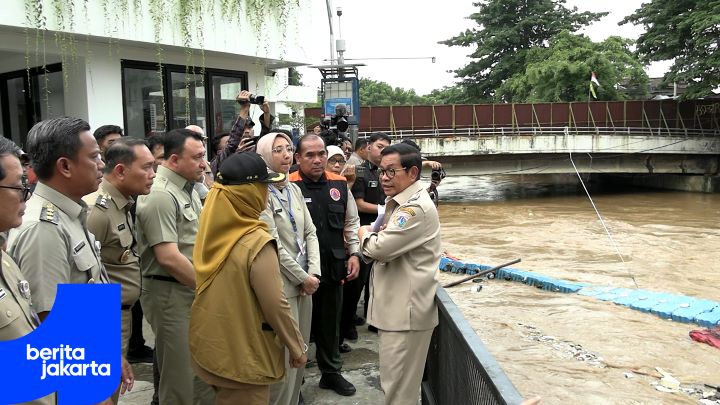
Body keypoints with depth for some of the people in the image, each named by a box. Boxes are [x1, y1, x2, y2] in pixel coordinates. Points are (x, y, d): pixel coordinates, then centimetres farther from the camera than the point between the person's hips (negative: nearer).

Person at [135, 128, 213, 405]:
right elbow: (168, 258, -24)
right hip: (171, 294, -9)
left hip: (196, 290, 9)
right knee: (180, 376, 4)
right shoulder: (160, 195, -19)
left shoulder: (188, 189, 11)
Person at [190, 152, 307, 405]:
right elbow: (276, 307, -20)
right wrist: (298, 347, -8)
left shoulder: (211, 232, -2)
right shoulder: (257, 243, -25)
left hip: (210, 346, 7)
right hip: (243, 356, -7)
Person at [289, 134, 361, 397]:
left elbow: (351, 222, 13)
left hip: (333, 266, 5)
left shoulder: (340, 184, 3)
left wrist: (354, 254, 5)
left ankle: (331, 372, 38)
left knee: (330, 322, 19)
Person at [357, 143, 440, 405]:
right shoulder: (399, 203, 13)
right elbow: (379, 249, 19)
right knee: (395, 382, 22)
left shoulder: (416, 207, -20)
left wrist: (365, 235, -5)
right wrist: (371, 238, -3)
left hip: (406, 309, -10)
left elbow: (380, 248, -26)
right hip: (395, 306, 10)